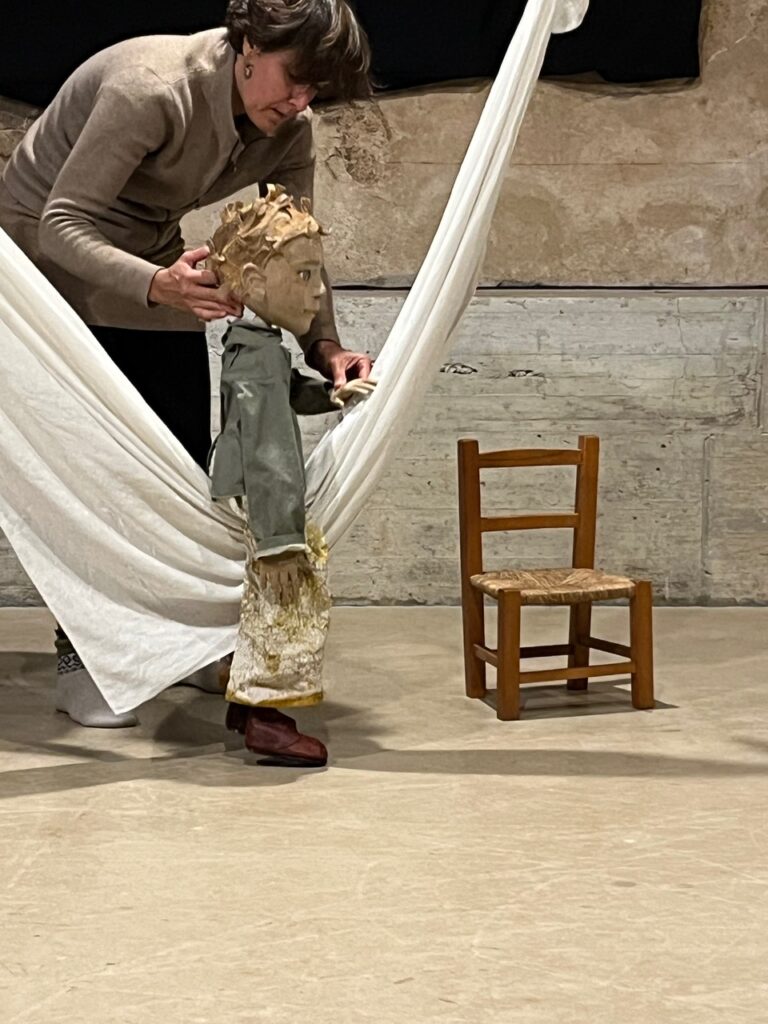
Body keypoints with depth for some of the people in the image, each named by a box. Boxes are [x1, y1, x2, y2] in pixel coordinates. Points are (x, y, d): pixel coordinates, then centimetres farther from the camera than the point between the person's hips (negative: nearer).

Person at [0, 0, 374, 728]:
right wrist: (157, 285, -50)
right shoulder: (155, 88, -33)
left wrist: (324, 345, -25)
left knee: (185, 459, 1)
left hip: (153, 263, 7)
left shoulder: (288, 131, -11)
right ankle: (78, 660, 0)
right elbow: (61, 225, -34)